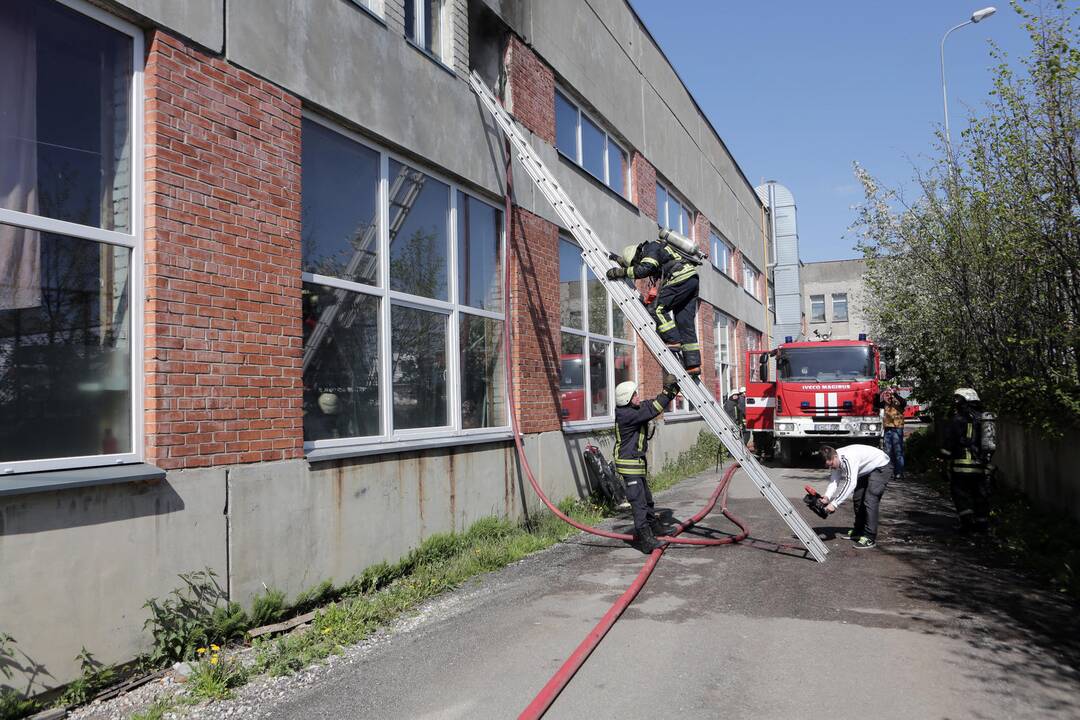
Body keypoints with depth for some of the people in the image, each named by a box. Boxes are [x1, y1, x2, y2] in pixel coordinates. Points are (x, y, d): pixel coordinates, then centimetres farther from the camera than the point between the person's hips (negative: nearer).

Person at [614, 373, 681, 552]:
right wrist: (667, 392, -25)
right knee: (639, 500, -12)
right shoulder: (626, 415, -23)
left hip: (637, 462, 10)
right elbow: (651, 411, -27)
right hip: (629, 464, -10)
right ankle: (645, 539, -12)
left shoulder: (633, 410, 8)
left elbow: (650, 405, 13)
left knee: (646, 497, 24)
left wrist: (670, 394, 2)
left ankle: (653, 525, 41)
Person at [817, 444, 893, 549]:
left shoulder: (848, 458, -38)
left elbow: (850, 483, -43)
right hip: (866, 471, 9)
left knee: (870, 501, -18)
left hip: (881, 467, -9)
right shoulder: (835, 460, -11)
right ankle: (858, 531, 25)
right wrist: (827, 497, -30)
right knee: (857, 498, 11)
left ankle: (870, 538, -14)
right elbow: (834, 480, -12)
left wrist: (834, 503, -44)